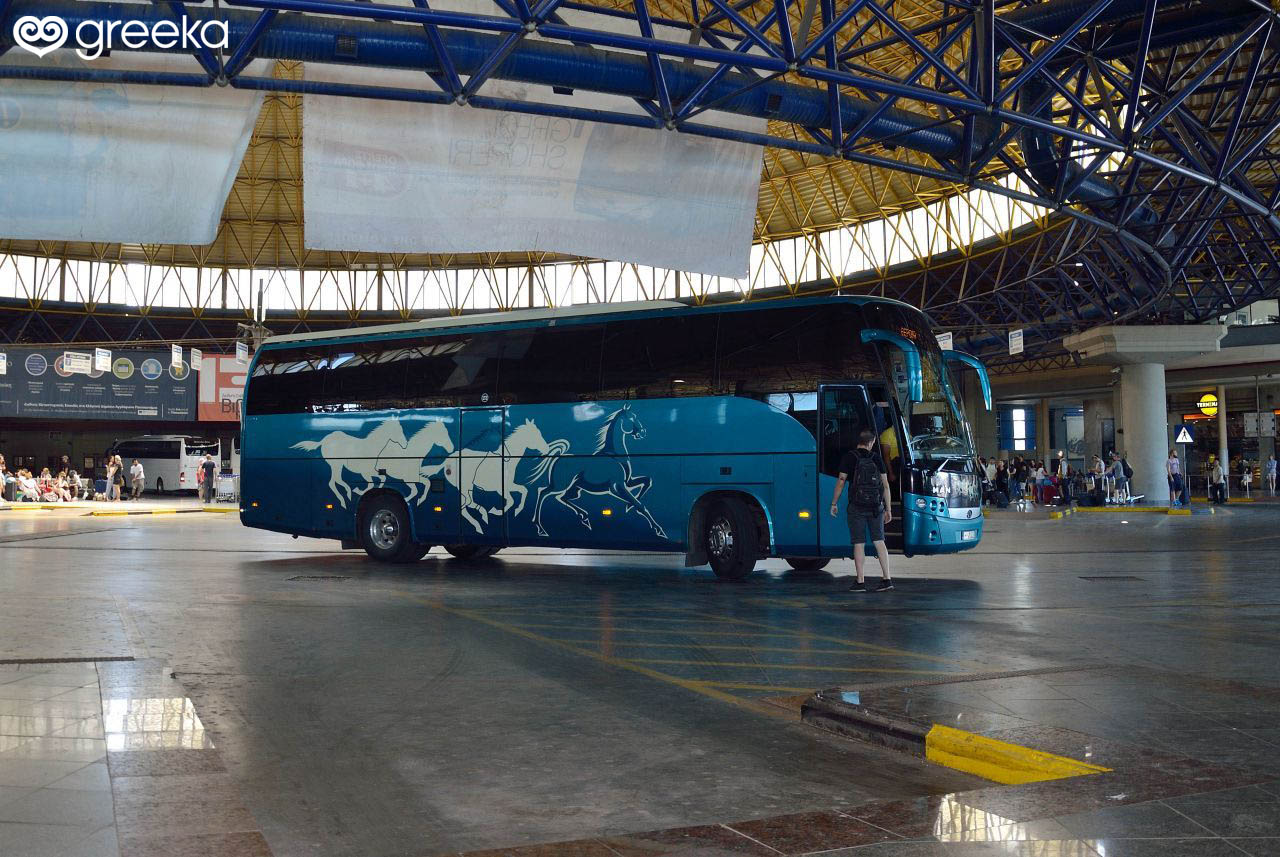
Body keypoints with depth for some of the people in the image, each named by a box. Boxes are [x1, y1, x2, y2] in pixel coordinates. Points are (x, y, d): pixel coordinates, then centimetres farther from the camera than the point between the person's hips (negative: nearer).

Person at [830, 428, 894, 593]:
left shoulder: (849, 457, -4)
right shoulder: (877, 458, 5)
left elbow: (841, 482, -6)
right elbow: (885, 485, 5)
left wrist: (834, 503, 4)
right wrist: (888, 509, 9)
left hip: (856, 507, -3)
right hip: (876, 507, 3)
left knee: (859, 544, 1)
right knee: (879, 541, 7)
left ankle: (860, 582, 2)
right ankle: (887, 579, 2)